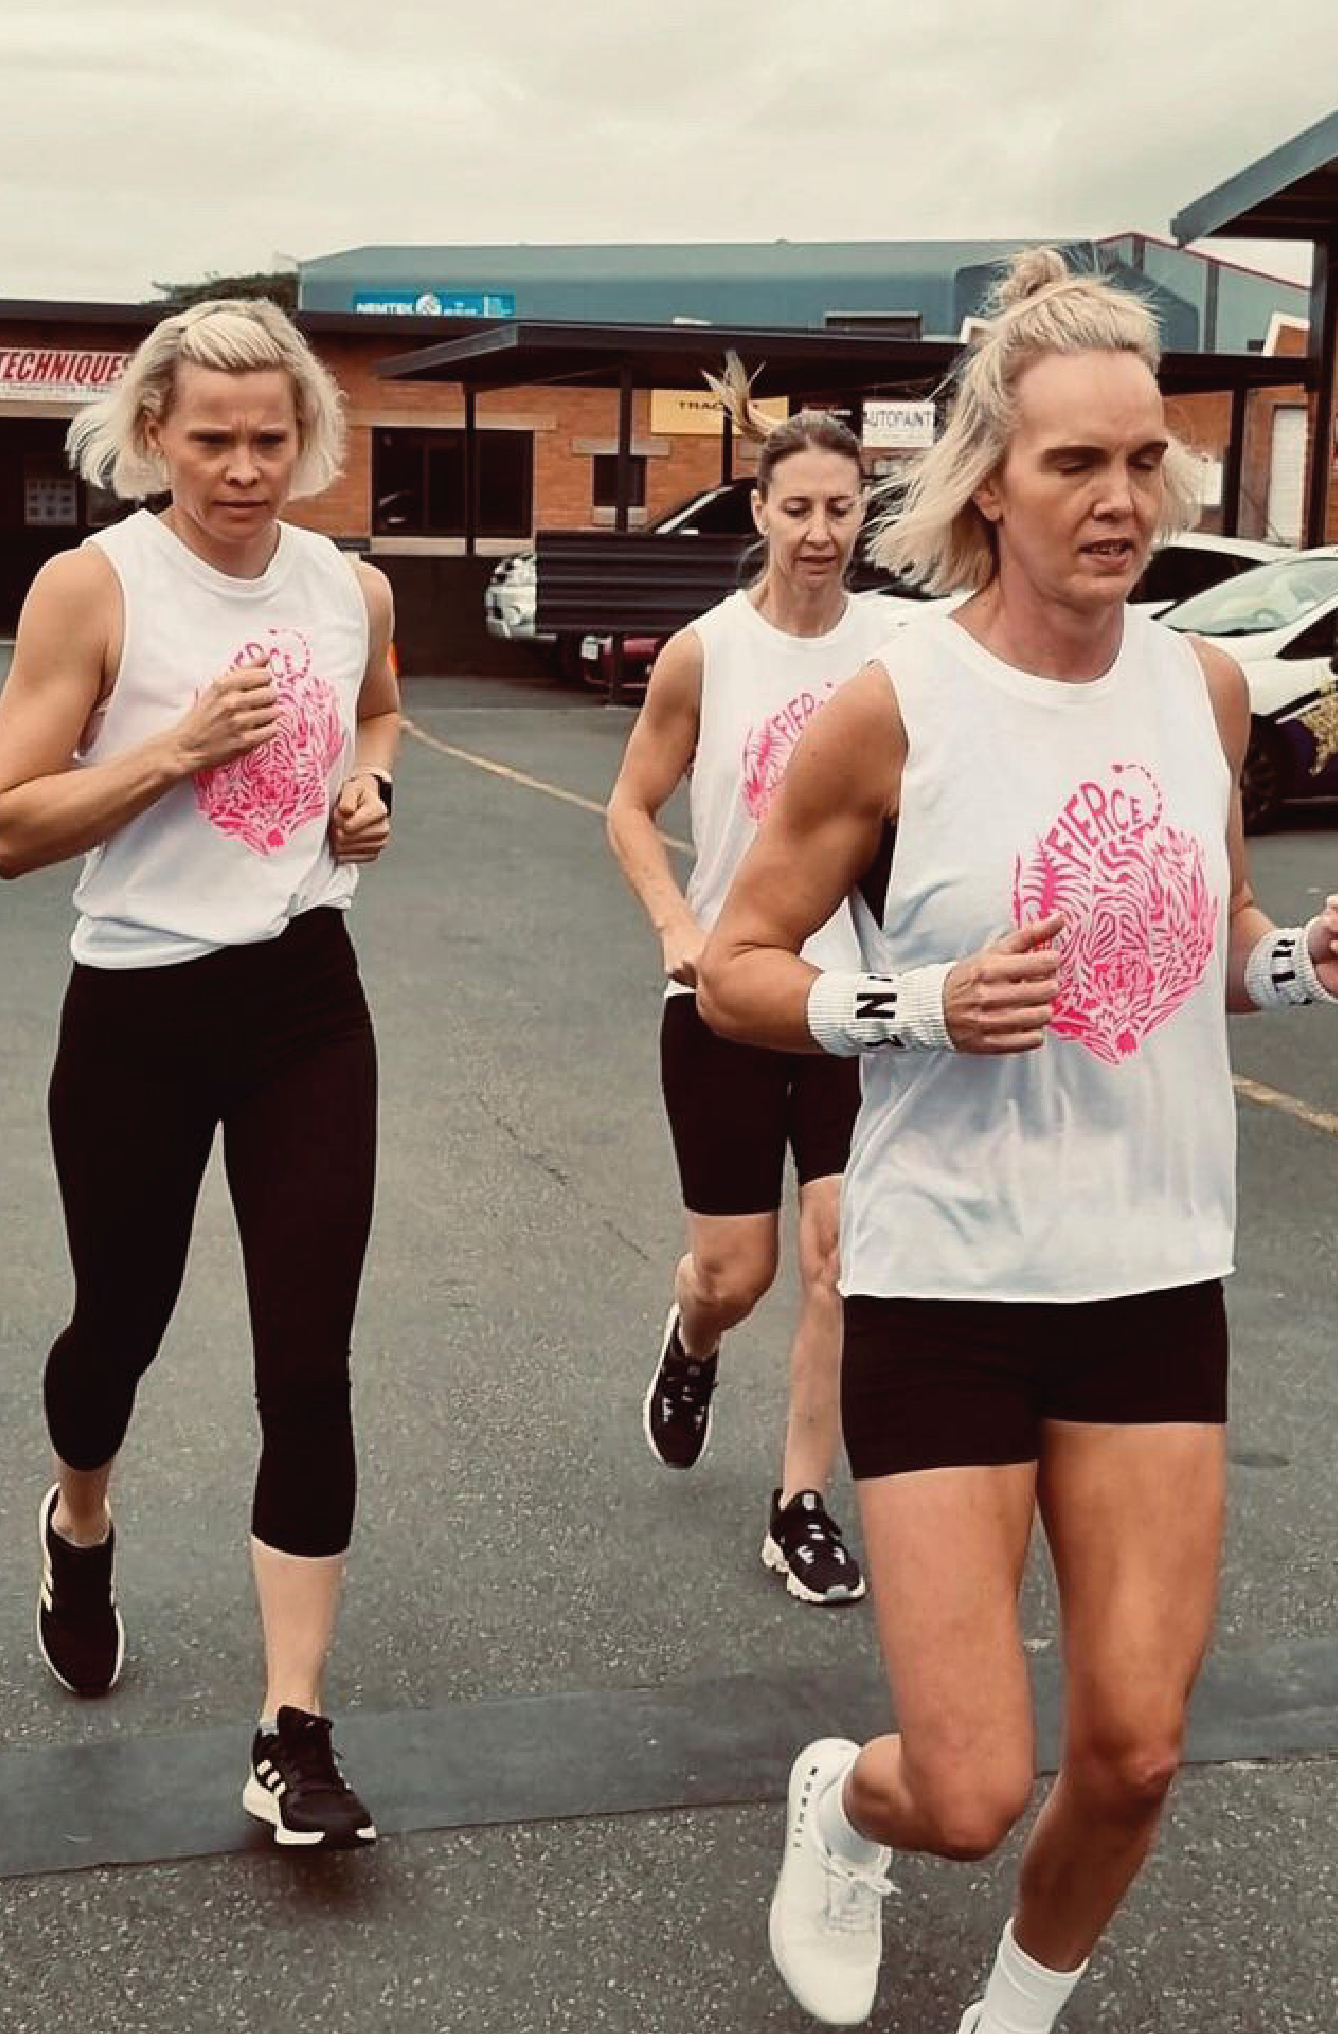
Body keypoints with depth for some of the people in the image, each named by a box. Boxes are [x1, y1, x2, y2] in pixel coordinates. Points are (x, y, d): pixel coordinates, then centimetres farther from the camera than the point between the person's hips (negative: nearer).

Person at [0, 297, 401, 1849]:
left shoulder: (352, 589, 3)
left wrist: (369, 784, 6)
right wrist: (179, 747, -22)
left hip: (306, 1005, 3)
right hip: (140, 1017, -2)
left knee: (308, 1364, -2)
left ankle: (292, 1735, 6)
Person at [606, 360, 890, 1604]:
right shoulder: (706, 652, -6)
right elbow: (631, 809, 2)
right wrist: (678, 927, -13)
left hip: (859, 990, 1)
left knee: (841, 1257, -5)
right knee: (735, 1273, 7)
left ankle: (802, 1508, 12)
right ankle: (691, 1346, 45)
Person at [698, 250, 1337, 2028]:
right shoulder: (894, 711, -12)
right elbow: (734, 971, -4)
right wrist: (924, 1002, -21)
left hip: (1158, 1282, 4)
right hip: (946, 1286, -4)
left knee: (1136, 1751, 9)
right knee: (971, 1795, -1)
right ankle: (842, 1804, 37)